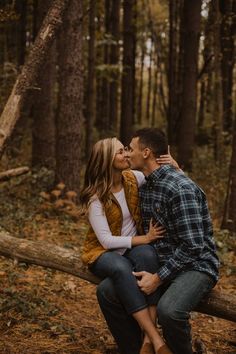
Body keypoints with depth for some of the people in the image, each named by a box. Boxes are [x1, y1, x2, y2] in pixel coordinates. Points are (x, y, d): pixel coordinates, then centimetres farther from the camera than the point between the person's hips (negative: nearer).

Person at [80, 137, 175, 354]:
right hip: (104, 253, -3)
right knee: (121, 269, -40)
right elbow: (106, 240, -19)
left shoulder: (133, 178, -2)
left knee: (147, 254, -35)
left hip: (134, 248, 4)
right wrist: (144, 238, -22)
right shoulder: (95, 196, -15)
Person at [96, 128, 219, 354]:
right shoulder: (144, 187, 8)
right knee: (106, 291, -7)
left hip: (195, 266, -8)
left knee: (168, 310, -36)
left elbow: (193, 246, -22)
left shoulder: (181, 188, -20)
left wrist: (159, 278, -20)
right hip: (160, 264, 8)